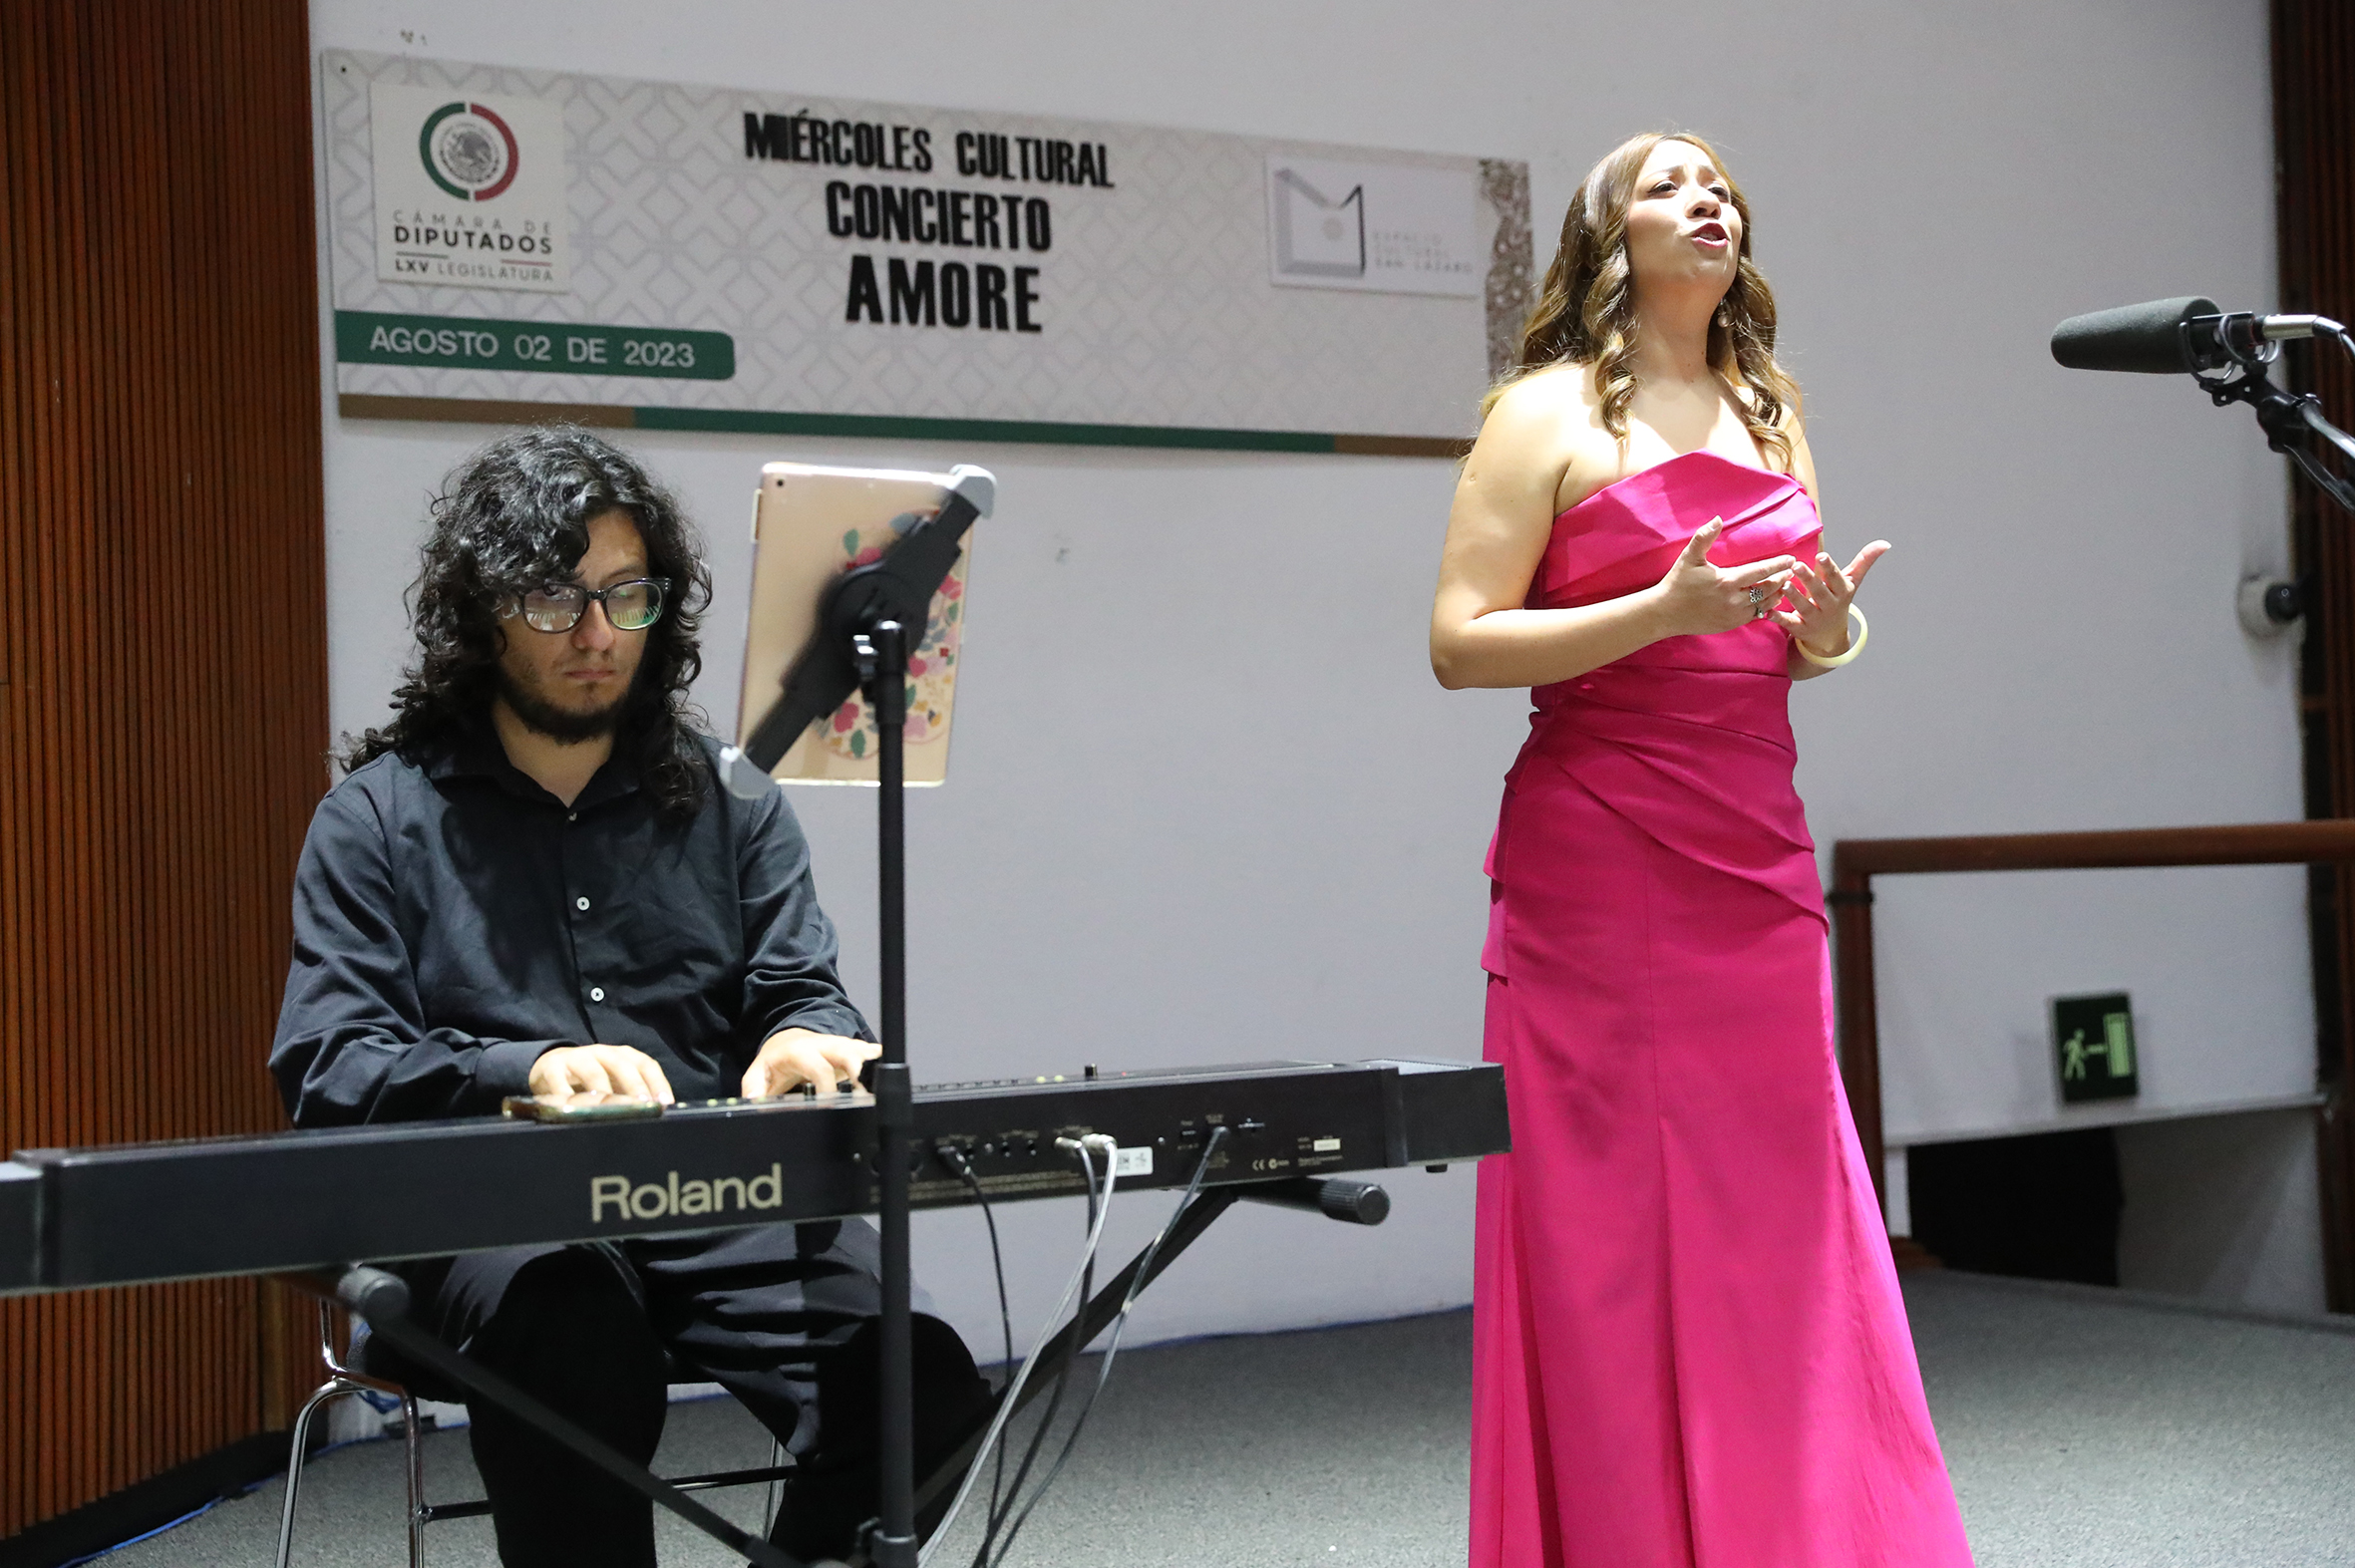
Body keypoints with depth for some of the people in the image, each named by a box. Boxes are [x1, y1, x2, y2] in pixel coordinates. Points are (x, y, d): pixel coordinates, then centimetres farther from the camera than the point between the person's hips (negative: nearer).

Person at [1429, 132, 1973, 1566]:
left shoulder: (1770, 412, 16)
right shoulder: (1549, 413, -1)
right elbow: (1460, 644, -8)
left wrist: (1829, 630, 0)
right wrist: (1666, 610, -18)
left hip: (1760, 861, 5)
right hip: (1597, 869, -5)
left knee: (1780, 1227, 5)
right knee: (1611, 1232, -3)